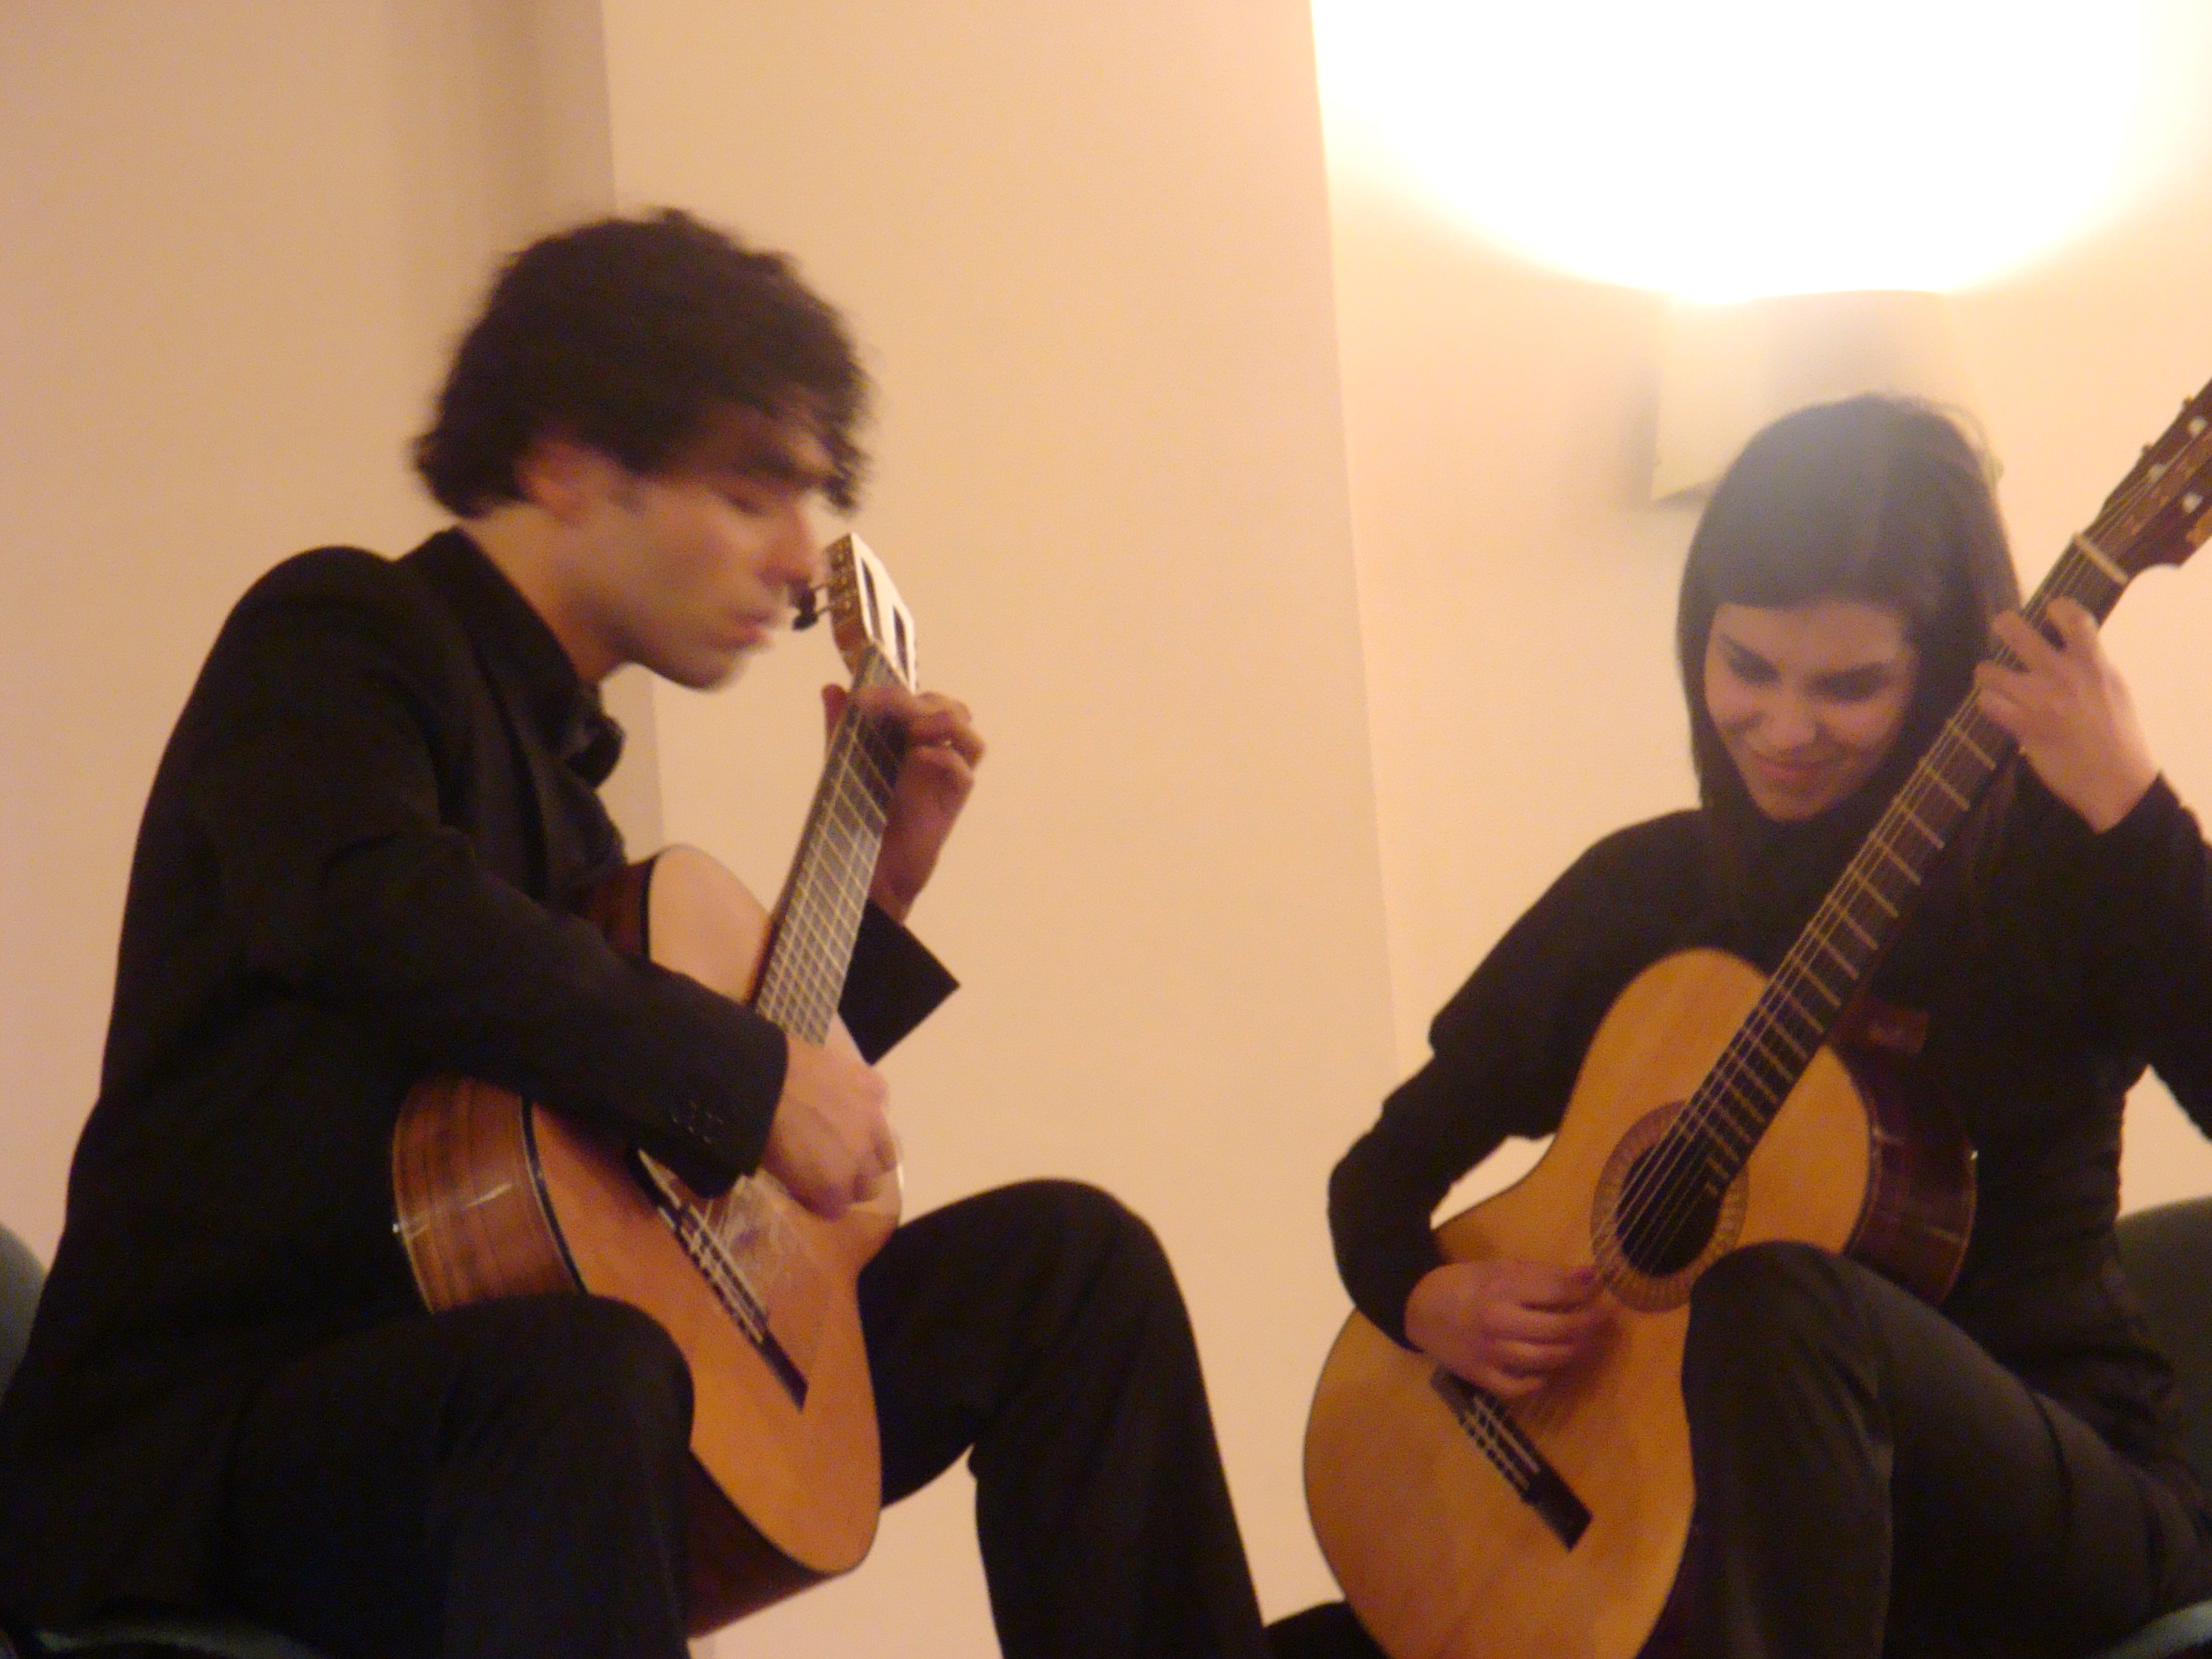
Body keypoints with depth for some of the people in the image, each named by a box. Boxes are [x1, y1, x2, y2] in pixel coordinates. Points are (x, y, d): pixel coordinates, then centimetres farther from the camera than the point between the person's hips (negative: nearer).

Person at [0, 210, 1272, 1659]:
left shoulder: (558, 752, 20)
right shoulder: (337, 637, -6)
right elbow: (367, 907, -30)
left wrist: (876, 892, 19)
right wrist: (752, 1075, -27)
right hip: (215, 1436, -8)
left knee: (1070, 1259, 3)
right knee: (587, 1372, -42)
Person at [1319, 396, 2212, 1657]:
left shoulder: (2066, 870, -5)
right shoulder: (1645, 892, 6)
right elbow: (1387, 1165, 13)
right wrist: (1428, 1300, -9)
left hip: (2074, 1500, -3)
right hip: (1700, 1519, 4)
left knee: (1779, 1306, -36)